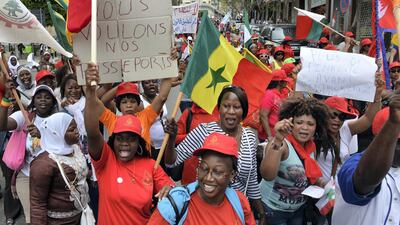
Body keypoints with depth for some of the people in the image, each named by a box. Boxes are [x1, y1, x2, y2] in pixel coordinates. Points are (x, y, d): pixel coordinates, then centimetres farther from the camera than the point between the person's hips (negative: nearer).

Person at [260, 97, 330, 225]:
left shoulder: (311, 146, -4)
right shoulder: (280, 144, -23)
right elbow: (267, 176, -41)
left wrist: (320, 182, -4)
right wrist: (278, 141, -49)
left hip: (299, 208, 7)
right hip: (273, 209, -6)